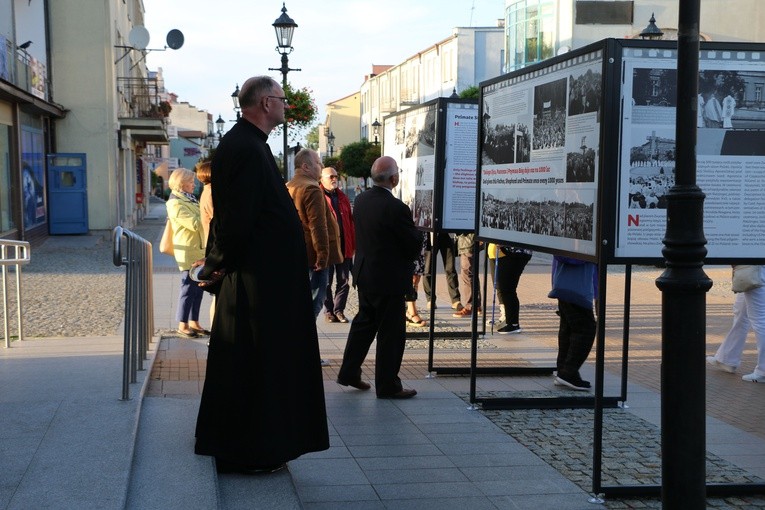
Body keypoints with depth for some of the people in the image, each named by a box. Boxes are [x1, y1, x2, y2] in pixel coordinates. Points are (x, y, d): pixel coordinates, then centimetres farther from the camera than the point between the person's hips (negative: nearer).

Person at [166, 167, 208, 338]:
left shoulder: (188, 199, 17)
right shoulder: (176, 204, -14)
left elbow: (200, 220, 20)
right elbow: (194, 224, -21)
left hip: (198, 250, 9)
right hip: (188, 252, -9)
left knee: (198, 287, 11)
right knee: (189, 288, -4)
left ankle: (194, 322, 19)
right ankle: (182, 325, 5)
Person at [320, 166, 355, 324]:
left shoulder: (342, 198, 12)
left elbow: (350, 221, 12)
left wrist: (353, 245, 7)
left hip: (344, 246, 5)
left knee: (344, 281, 7)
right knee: (326, 282, 5)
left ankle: (339, 310, 16)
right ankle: (329, 311, 15)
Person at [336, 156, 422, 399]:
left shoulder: (360, 200, 1)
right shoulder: (396, 208, -23)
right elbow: (415, 245, -16)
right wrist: (416, 230, 4)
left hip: (364, 275, 8)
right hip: (389, 278, -8)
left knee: (363, 323, 21)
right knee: (391, 333, 4)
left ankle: (349, 372, 28)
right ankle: (387, 385, 12)